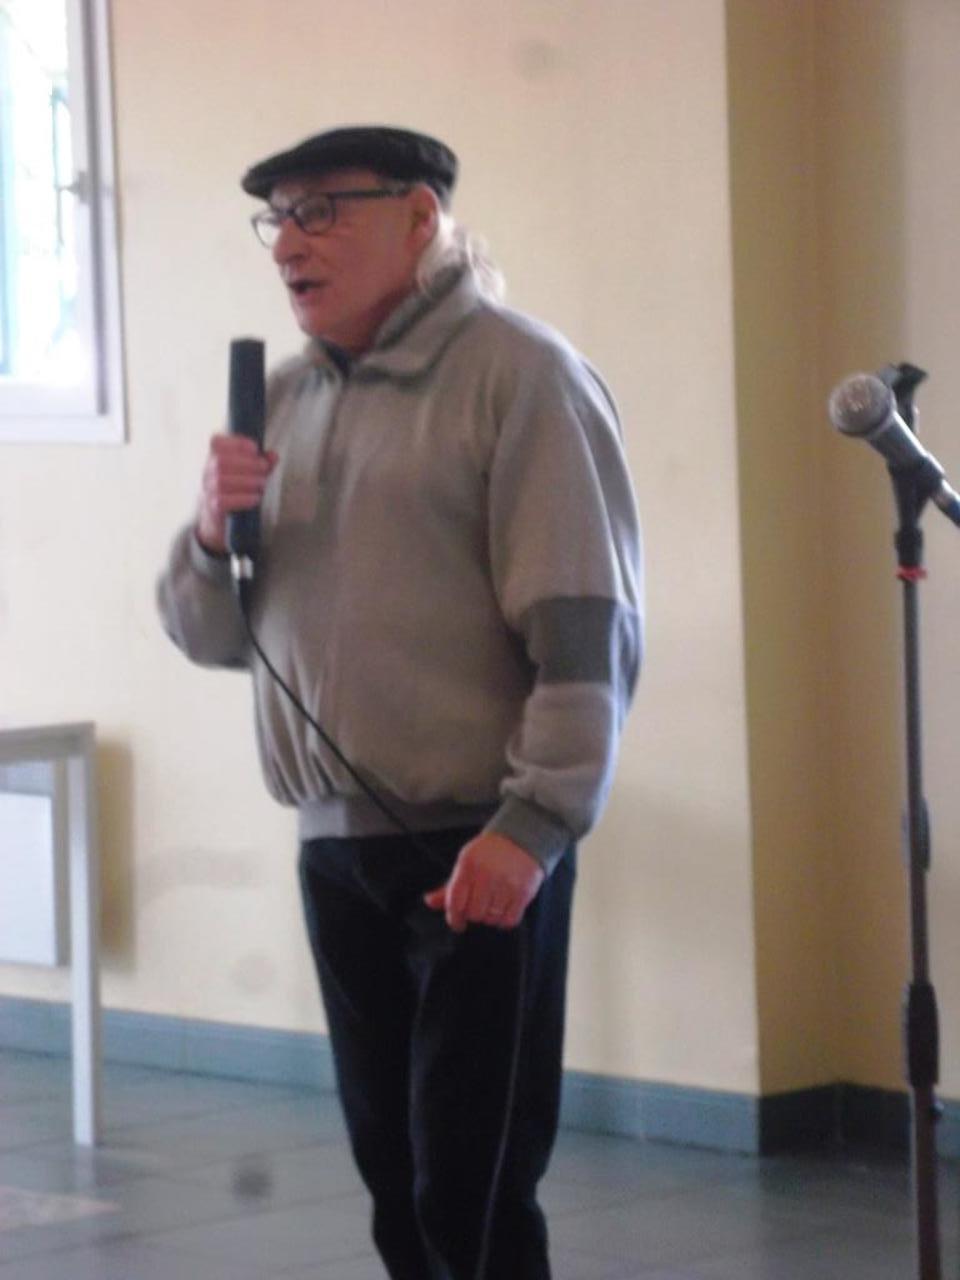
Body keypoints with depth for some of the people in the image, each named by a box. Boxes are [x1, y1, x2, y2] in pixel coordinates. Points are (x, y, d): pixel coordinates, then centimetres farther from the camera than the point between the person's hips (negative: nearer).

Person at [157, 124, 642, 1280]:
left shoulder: (515, 375, -5)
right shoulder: (283, 399, 14)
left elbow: (584, 629, -13)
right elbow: (209, 633, 18)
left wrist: (533, 824, -20)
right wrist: (213, 534, -3)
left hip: (479, 851, -6)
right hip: (334, 844, 6)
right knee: (396, 1179, 10)